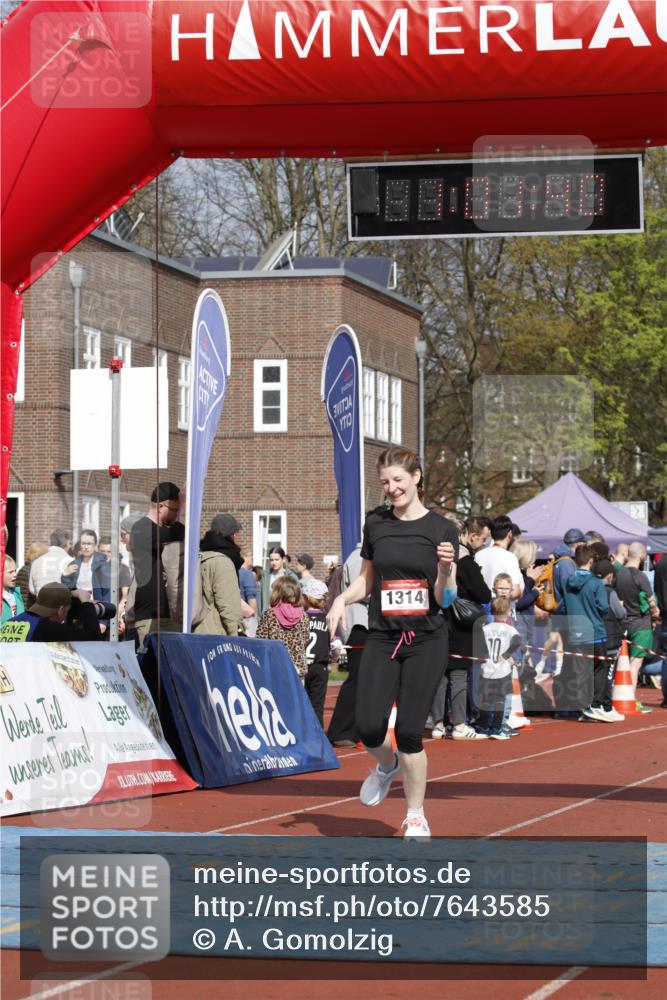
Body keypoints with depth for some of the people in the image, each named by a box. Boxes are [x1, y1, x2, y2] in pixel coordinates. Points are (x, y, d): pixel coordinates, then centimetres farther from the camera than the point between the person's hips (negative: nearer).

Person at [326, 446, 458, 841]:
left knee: (409, 732, -5)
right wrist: (343, 598, -1)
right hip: (382, 639, 3)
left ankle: (416, 817, 14)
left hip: (426, 642, -3)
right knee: (369, 727, -11)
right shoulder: (376, 525, 6)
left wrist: (445, 570, -22)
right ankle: (387, 765, 26)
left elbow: (445, 600, -3)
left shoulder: (442, 529, -3)